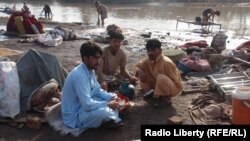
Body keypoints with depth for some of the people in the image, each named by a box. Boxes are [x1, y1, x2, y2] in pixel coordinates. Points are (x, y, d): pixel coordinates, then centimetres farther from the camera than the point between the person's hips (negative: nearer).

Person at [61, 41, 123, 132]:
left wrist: (113, 97, -8)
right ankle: (112, 119, 1)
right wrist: (108, 105, -21)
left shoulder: (90, 70, -1)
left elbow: (98, 91, 9)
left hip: (83, 105, 10)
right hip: (74, 116, -9)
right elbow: (87, 105, -32)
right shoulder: (79, 75, -30)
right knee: (104, 112, -31)